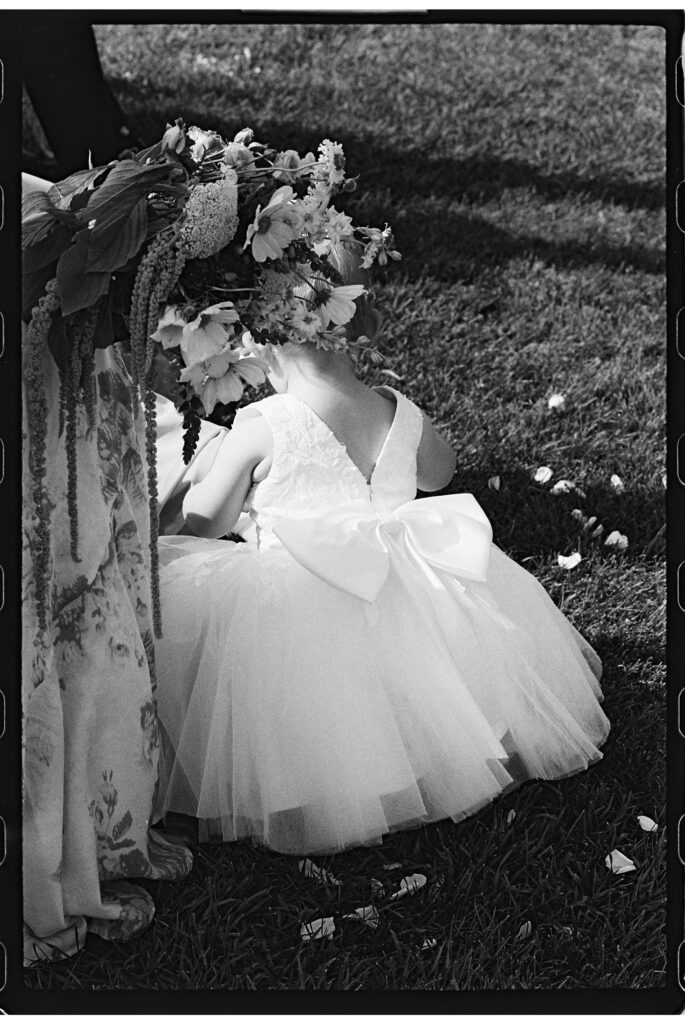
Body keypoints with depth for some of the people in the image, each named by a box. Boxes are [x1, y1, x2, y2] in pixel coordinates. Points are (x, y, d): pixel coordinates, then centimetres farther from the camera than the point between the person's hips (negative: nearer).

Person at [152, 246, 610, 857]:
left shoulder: (261, 427, -16)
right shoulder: (401, 414, -2)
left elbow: (205, 523, -3)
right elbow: (441, 473, 21)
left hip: (294, 614, -4)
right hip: (400, 599, 4)